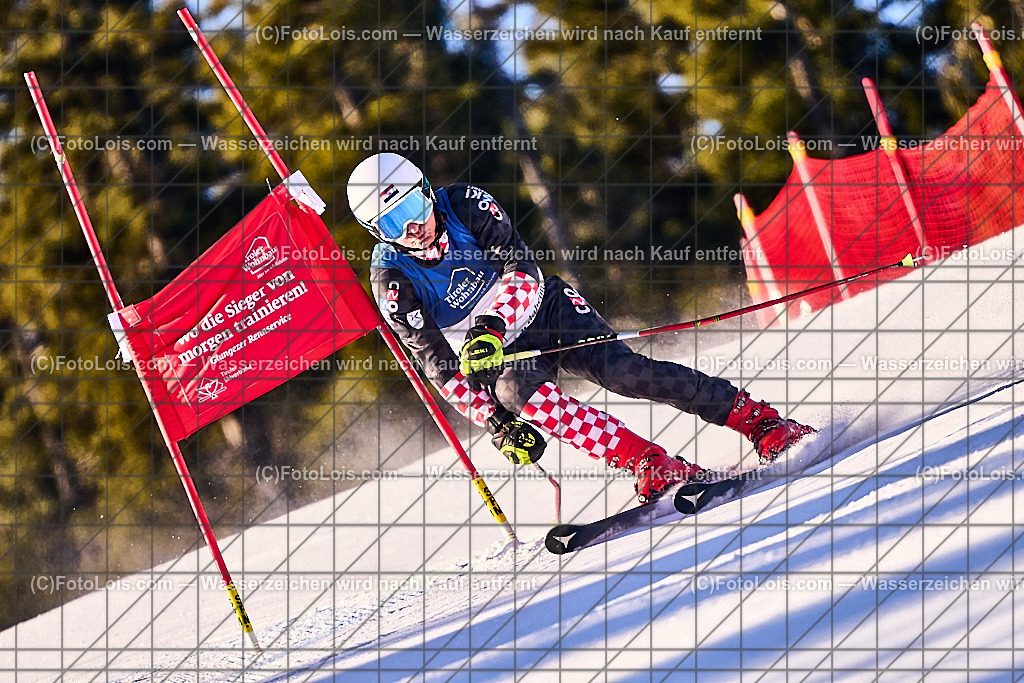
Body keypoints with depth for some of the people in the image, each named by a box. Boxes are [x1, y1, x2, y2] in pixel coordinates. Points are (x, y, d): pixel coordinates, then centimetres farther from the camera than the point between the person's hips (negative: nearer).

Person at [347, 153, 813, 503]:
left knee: (620, 371, -22)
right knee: (514, 390, -33)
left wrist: (493, 325, -39)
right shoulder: (393, 279, -13)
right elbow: (437, 365, -12)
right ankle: (653, 468, -37)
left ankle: (761, 421, -17)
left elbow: (523, 270, -20)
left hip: (546, 309, 0)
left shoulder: (465, 205, -14)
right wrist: (494, 421, -21)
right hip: (499, 360, 0)